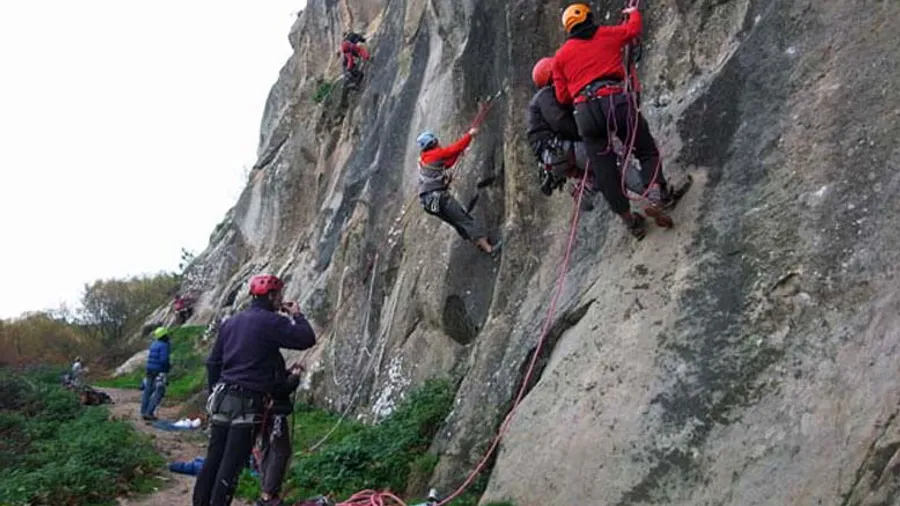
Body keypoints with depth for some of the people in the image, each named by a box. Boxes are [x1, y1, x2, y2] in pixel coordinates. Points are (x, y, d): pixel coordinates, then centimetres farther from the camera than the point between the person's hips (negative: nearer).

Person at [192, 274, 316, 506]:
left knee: (213, 459, 13)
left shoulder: (231, 321, 14)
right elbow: (307, 339, -12)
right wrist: (297, 316, 4)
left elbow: (213, 362, 17)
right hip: (248, 403, -7)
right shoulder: (270, 321, -10)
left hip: (222, 399, 8)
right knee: (232, 464, -1)